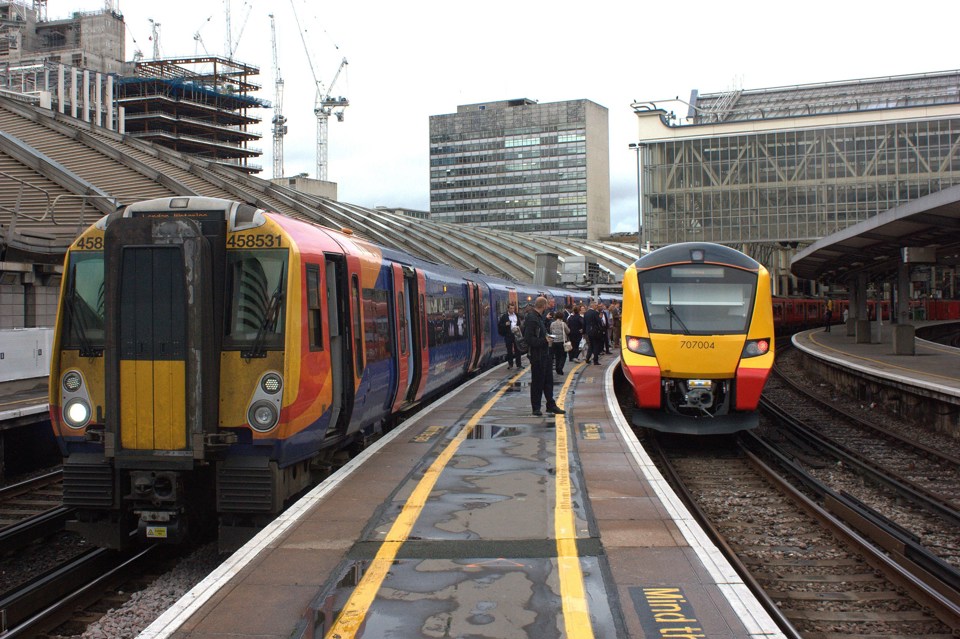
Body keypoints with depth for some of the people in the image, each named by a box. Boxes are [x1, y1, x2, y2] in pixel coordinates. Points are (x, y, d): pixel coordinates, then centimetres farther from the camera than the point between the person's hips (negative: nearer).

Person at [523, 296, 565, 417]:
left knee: (548, 380, 15)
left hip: (544, 354, 10)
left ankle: (551, 405, 24)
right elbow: (529, 339, -25)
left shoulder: (538, 317, 12)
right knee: (537, 382, 0)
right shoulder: (531, 318, -19)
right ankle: (536, 408, 11)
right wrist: (544, 340, -20)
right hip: (537, 356, -10)